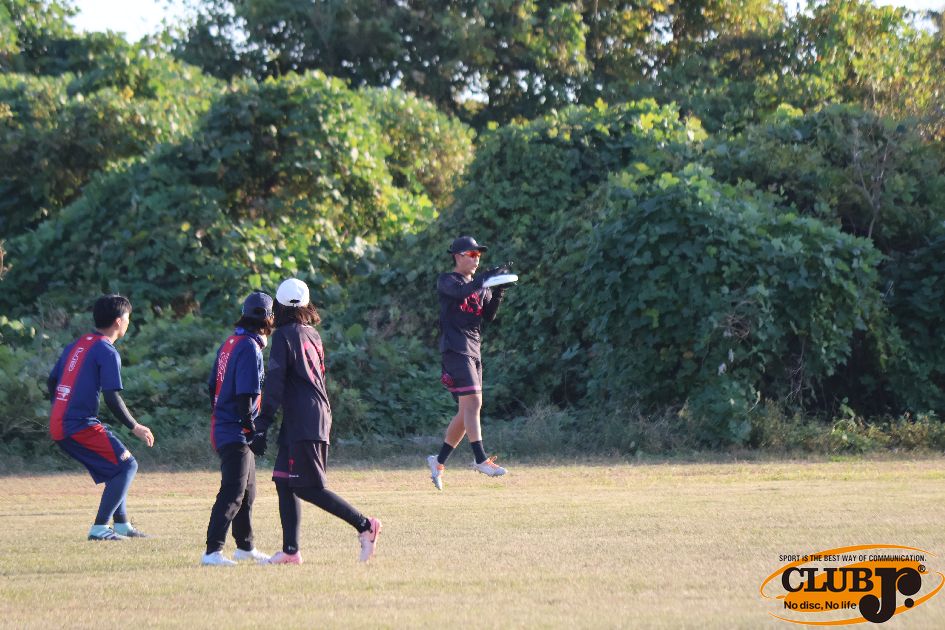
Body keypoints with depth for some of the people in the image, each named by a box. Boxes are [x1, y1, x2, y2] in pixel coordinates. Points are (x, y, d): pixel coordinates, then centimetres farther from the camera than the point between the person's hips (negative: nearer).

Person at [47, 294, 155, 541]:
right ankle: (100, 527, -9)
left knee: (115, 467, 21)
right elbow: (112, 398, -16)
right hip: (81, 426, -9)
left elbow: (52, 381, 20)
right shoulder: (107, 352, -10)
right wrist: (134, 427, -6)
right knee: (126, 464, -4)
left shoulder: (77, 344, 16)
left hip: (58, 425, 9)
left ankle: (121, 525, 23)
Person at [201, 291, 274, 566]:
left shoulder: (229, 343, 12)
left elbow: (213, 386, 17)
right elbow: (246, 394, -22)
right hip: (236, 431, -10)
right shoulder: (250, 347, -16)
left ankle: (245, 546, 31)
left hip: (222, 427, 10)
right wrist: (251, 426, -16)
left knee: (247, 491, 20)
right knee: (233, 492, -13)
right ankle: (213, 551, -19)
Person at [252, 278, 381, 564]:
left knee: (308, 487, -8)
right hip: (320, 415, 9)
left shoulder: (285, 335, -9)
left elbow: (275, 383, -15)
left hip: (302, 420, -9)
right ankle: (291, 549, 4)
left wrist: (261, 428, -15)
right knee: (284, 480, 9)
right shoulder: (312, 334, 15)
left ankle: (364, 525, -10)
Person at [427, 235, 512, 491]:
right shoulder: (447, 281, -1)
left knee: (467, 410, 7)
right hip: (455, 348, -8)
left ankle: (439, 460, 16)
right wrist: (489, 277, -27)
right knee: (472, 402, -19)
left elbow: (489, 315, 12)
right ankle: (481, 459, -25)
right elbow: (462, 292, -23)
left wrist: (498, 292, -2)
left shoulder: (478, 285, 21)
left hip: (473, 350, 8)